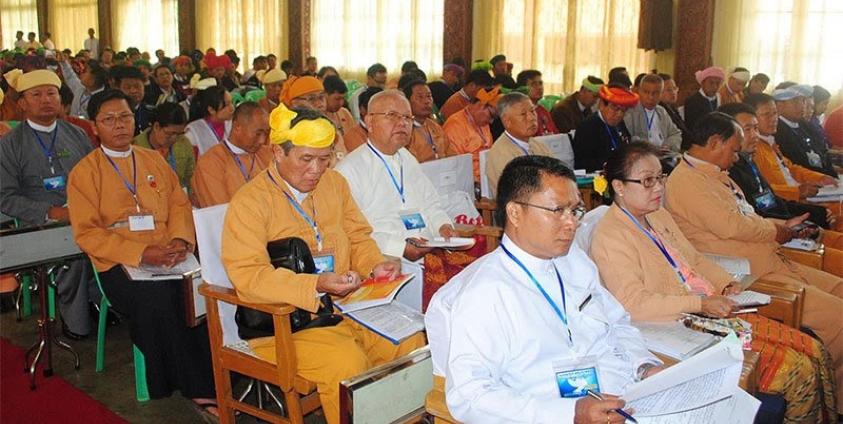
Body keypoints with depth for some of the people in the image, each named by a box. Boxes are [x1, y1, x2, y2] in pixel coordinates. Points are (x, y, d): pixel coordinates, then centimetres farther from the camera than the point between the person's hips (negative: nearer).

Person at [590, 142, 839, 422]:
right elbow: (634, 304, -22)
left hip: (712, 314, 9)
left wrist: (726, 284, 3)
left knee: (814, 350, 1)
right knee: (799, 372, -13)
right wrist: (700, 303, -22)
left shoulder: (658, 215, 13)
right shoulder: (610, 237, -15)